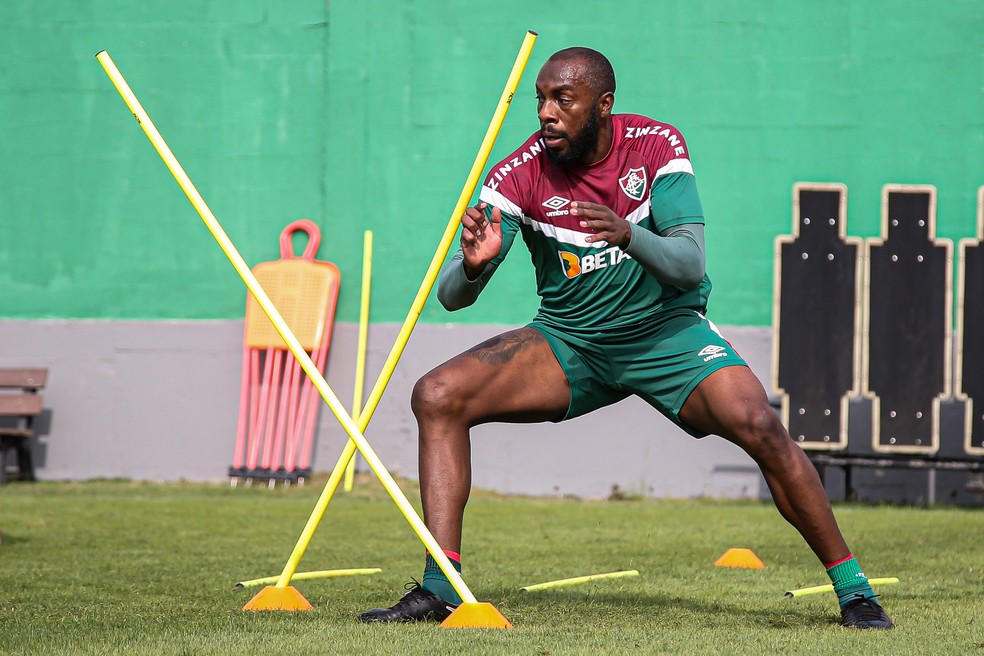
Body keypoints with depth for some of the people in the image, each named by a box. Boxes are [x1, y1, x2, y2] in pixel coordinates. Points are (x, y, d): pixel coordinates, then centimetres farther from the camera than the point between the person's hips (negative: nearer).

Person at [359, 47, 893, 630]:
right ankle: (439, 589, -17)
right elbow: (452, 297, -17)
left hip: (667, 331, -2)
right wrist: (473, 265, -42)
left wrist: (630, 237, -43)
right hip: (568, 341, 2)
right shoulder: (521, 175, -14)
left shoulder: (657, 146, -15)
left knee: (761, 427, -25)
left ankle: (852, 588, -10)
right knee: (437, 397, -18)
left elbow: (691, 268, -23)